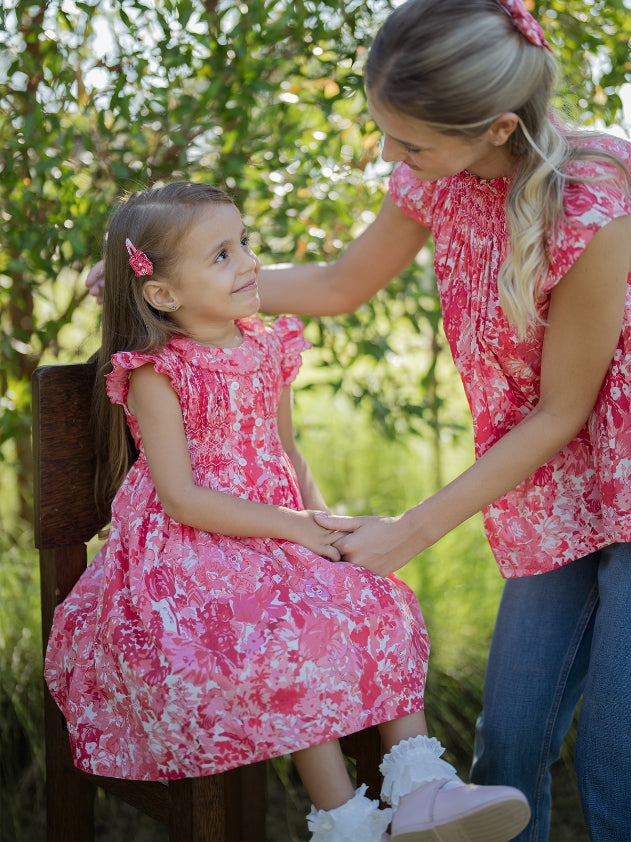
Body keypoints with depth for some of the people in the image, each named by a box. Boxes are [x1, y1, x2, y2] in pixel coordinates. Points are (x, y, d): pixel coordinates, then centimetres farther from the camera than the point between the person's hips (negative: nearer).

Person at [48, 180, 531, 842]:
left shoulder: (267, 349, 8)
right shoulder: (156, 374, -13)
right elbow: (181, 498, -18)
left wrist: (320, 516, -2)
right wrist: (291, 525, -18)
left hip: (279, 537, 7)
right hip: (191, 556, -7)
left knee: (381, 605, -12)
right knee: (298, 633, -28)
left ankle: (420, 789, -16)